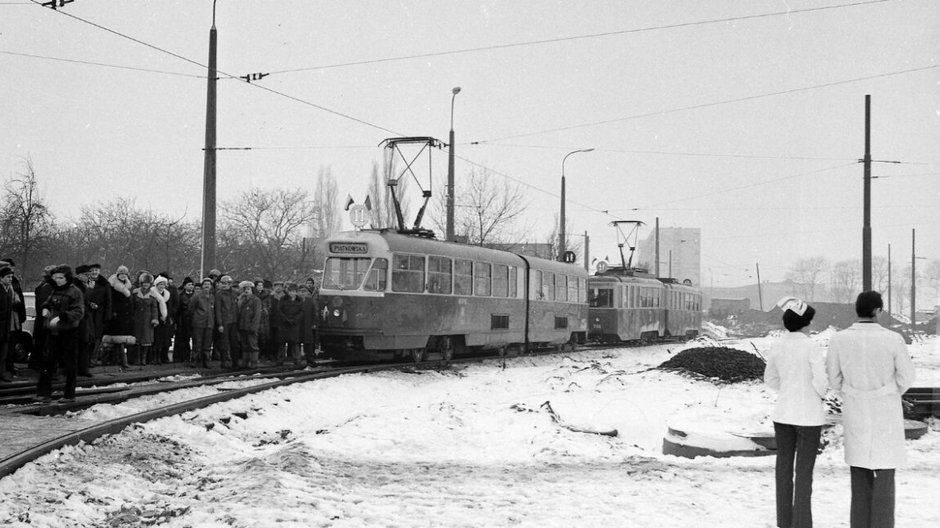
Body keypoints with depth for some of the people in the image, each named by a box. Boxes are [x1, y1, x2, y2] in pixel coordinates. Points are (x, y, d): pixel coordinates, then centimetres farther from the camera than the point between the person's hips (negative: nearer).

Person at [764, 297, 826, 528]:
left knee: (784, 467, 12)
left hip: (783, 411, 5)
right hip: (809, 414, -5)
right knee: (804, 471, 0)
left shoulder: (777, 346, 1)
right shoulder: (812, 347, -16)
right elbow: (821, 381, -16)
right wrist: (820, 394, 6)